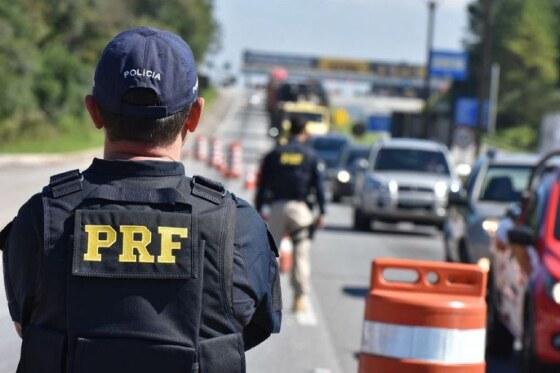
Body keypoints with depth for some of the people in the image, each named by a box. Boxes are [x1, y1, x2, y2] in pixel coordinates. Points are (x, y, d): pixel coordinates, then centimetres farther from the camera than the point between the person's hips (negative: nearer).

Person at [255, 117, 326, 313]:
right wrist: (321, 212, 4)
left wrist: (258, 211, 11)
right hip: (300, 207, -1)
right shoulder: (310, 156, 5)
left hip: (277, 207, 1)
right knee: (301, 254, 0)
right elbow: (318, 185, 2)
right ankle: (301, 297, -4)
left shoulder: (274, 155, 8)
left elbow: (262, 185, 8)